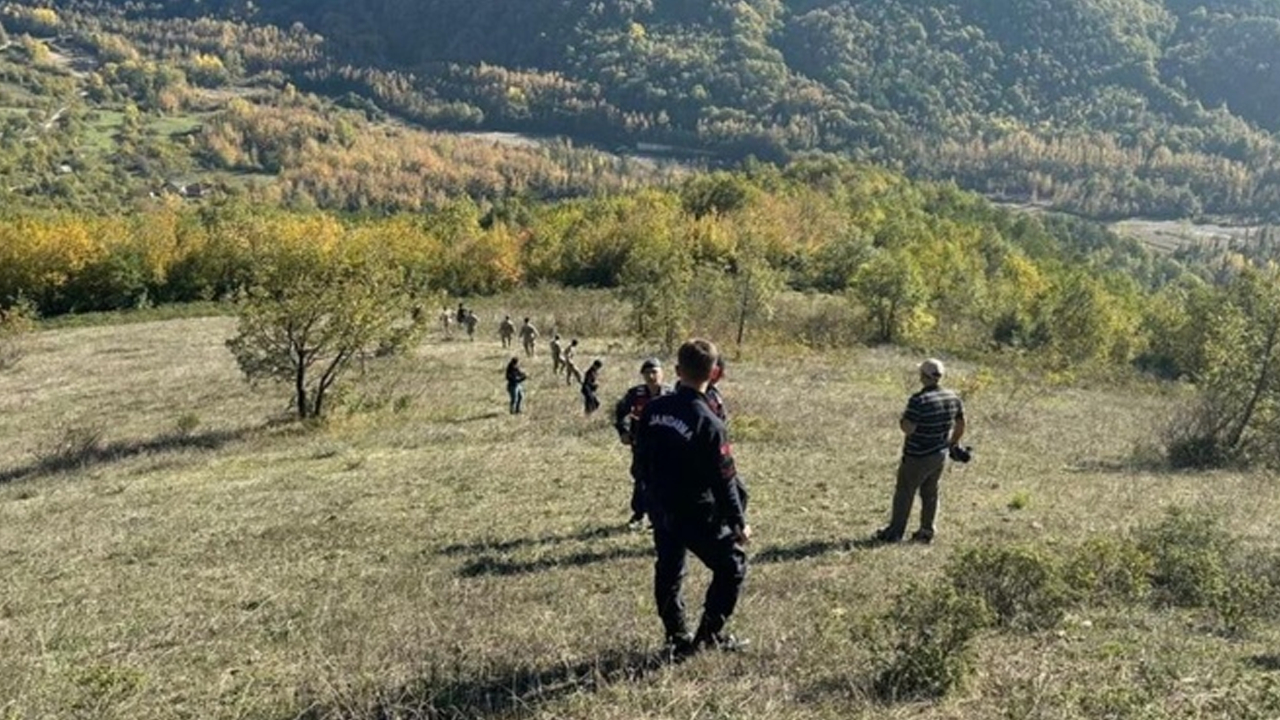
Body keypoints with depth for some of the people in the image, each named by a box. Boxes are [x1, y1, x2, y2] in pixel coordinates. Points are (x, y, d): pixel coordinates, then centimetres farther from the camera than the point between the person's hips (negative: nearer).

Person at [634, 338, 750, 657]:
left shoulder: (653, 409, -4)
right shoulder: (708, 423, -21)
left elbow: (641, 459, 7)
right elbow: (723, 481, -17)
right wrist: (739, 522, -4)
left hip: (660, 511, 6)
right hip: (697, 514, -6)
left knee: (668, 572, 19)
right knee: (732, 565, 11)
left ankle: (678, 639, 26)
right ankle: (709, 634, 11)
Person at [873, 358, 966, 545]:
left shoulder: (919, 400, -24)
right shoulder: (953, 398, 0)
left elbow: (908, 429, -26)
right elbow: (960, 425, 10)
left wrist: (901, 421, -5)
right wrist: (952, 444, 23)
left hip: (918, 458, -7)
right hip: (940, 455, 7)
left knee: (904, 493, 6)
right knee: (930, 493, 19)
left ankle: (894, 533, 15)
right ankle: (926, 532, 25)